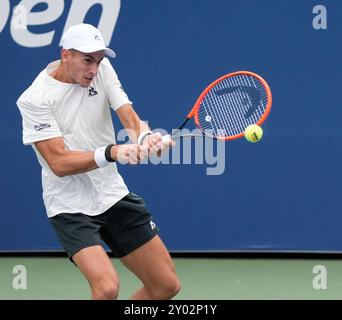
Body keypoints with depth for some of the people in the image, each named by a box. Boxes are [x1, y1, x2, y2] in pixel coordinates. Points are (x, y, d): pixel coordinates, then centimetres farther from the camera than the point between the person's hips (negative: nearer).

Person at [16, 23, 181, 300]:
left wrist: (146, 138, -34)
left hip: (114, 194, 6)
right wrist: (112, 152, -37)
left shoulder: (101, 69, -1)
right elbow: (60, 163, -23)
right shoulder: (35, 99, -17)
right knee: (107, 287, -27)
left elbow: (131, 119, -10)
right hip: (71, 207, -6)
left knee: (167, 285, 7)